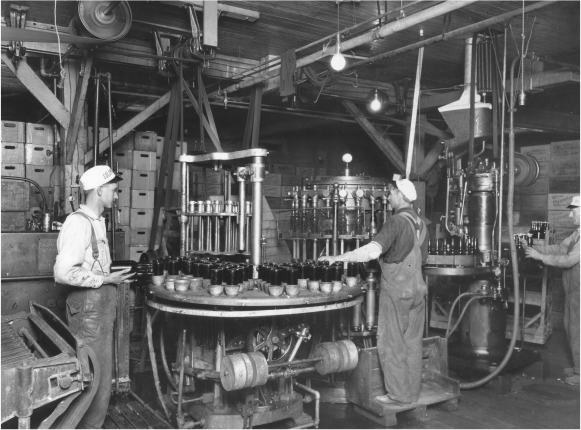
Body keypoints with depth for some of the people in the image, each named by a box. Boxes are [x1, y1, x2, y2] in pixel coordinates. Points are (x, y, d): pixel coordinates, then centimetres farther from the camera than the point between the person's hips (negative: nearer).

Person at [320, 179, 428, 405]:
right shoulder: (420, 223, 7)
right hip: (417, 290, 8)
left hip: (396, 291, -7)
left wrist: (338, 257, -28)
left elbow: (372, 251, -32)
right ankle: (412, 392, 23)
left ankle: (398, 394, 10)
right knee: (412, 343, 14)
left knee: (392, 344, 4)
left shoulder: (396, 222, -18)